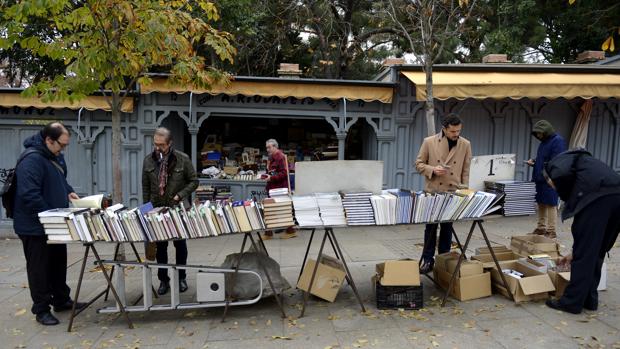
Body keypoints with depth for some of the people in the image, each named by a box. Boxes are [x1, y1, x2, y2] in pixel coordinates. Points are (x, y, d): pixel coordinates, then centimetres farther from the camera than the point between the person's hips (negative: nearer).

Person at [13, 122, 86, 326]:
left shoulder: (56, 156, 7)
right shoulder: (31, 159, -23)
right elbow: (29, 195, -29)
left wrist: (68, 192, 4)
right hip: (35, 227, -9)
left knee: (59, 263, 18)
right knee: (39, 268, 4)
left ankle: (62, 301, 31)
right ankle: (41, 309, 17)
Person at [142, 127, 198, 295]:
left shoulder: (182, 159, -8)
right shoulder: (148, 160, 1)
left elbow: (193, 181, -2)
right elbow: (145, 186, 6)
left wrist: (180, 195, -15)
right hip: (157, 209, 2)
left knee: (180, 244, 8)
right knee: (160, 245, 7)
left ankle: (181, 278, 22)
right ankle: (163, 280, 19)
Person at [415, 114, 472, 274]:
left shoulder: (465, 145, 0)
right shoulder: (429, 142, -5)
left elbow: (465, 171, 5)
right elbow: (419, 164, 1)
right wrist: (432, 170, -17)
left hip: (453, 192, 1)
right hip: (433, 191, -1)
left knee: (447, 228, 10)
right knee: (431, 226, 5)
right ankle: (428, 259, 15)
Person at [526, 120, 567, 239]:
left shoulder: (558, 141, -10)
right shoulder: (543, 142, 17)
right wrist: (533, 162, 9)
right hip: (540, 179, 9)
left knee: (551, 204, -4)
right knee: (541, 204, 13)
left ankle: (551, 231, 1)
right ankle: (541, 228, 22)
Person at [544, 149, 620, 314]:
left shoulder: (557, 162, 21)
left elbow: (562, 174, -11)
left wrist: (565, 197, 10)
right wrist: (575, 252, 44)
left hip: (598, 195, -8)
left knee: (584, 253, 3)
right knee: (596, 252, 21)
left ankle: (572, 301, 12)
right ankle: (589, 298, 29)